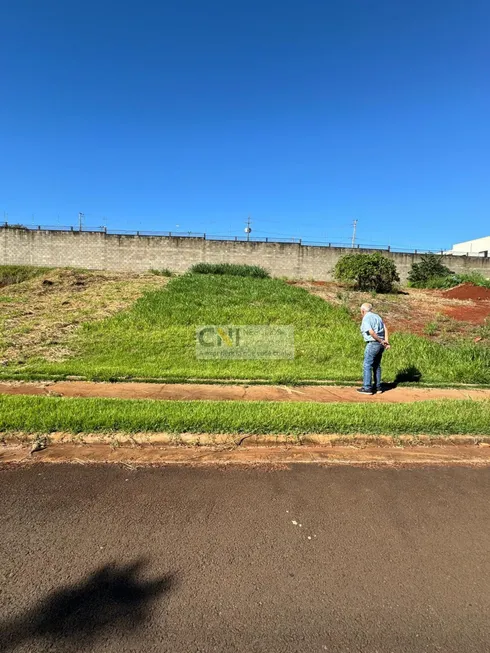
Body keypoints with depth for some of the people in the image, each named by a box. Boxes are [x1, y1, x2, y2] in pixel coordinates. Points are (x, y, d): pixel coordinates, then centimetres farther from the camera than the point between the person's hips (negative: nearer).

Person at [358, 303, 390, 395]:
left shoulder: (365, 319, -10)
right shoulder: (377, 316, 14)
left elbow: (371, 332, -22)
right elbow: (385, 328, 3)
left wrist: (381, 341, -13)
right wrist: (386, 342, -6)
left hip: (373, 344, -8)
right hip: (380, 344, 8)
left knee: (367, 365, -1)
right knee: (376, 365, 16)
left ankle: (367, 388, 2)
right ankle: (378, 386, 21)